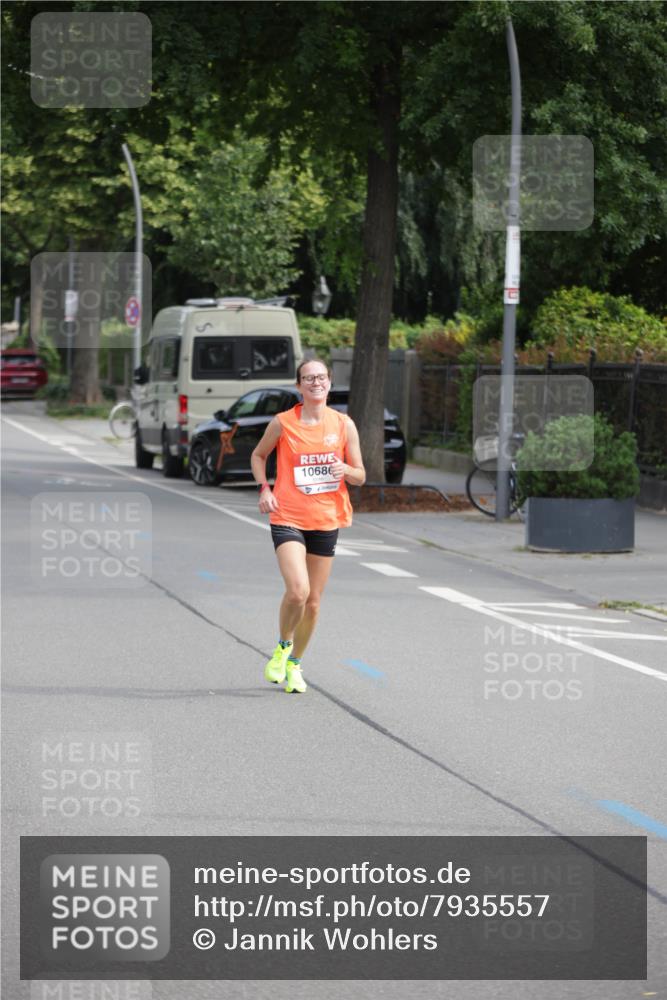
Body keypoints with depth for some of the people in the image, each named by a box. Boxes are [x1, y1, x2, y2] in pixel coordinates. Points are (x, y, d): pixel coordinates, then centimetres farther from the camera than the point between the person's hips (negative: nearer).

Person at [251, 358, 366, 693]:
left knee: (313, 602, 8)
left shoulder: (344, 424, 2)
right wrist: (264, 488, -2)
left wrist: (346, 470, -16)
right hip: (288, 518, -3)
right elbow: (258, 455, 14)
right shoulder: (283, 423, -3)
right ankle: (283, 647, 8)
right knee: (297, 591, -21)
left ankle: (294, 664, 30)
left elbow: (360, 476, 7)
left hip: (326, 522, 3)